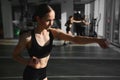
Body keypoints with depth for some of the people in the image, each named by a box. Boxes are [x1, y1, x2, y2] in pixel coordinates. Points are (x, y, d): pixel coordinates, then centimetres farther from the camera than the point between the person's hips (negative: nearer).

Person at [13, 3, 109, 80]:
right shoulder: (27, 37, -23)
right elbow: (15, 55, -10)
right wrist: (28, 62, -30)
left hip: (43, 72, 5)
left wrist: (96, 40, -31)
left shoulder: (53, 32, -11)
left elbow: (75, 39, -18)